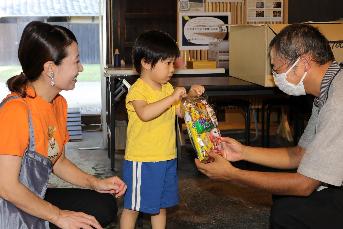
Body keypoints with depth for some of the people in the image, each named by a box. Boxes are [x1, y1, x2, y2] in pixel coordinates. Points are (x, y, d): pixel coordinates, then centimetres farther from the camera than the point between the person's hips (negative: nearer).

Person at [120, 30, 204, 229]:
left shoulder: (168, 88, 9)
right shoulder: (138, 90, -17)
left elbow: (181, 112, 15)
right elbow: (145, 114, -35)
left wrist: (190, 96, -2)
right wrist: (172, 98, -34)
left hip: (167, 158, 8)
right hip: (142, 161, -8)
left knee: (161, 205, 19)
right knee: (133, 206, 5)